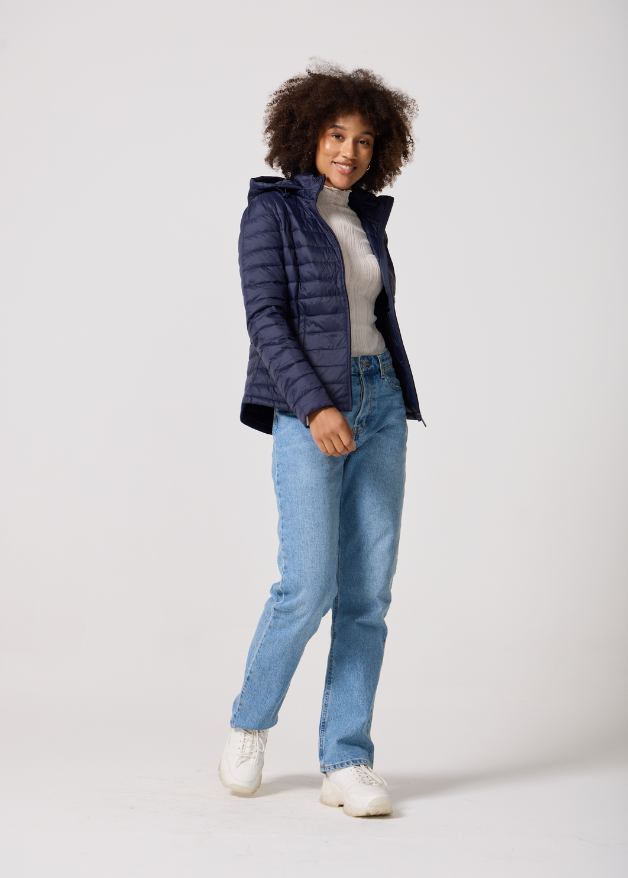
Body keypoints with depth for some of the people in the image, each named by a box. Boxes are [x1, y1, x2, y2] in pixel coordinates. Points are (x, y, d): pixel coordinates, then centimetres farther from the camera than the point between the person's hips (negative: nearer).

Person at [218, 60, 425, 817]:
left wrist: (397, 414, 14)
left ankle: (346, 764, 3)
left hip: (378, 406, 6)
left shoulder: (365, 220, 15)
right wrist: (317, 408, -24)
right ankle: (250, 721, 14)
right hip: (307, 412, -6)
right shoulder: (270, 212, -4)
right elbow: (266, 320, -13)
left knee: (367, 593, -2)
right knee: (309, 590, -13)